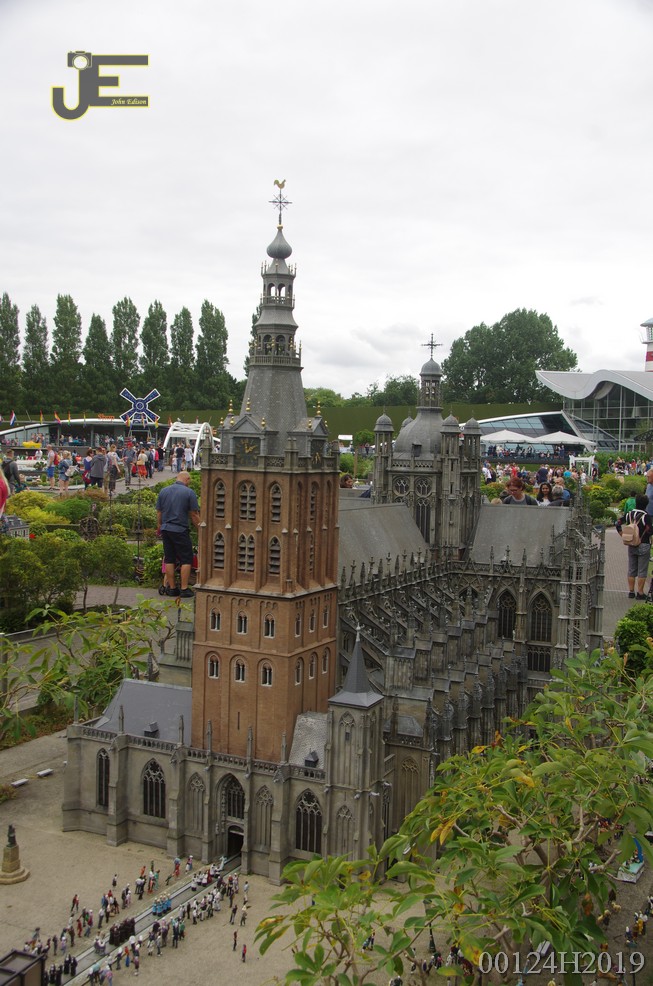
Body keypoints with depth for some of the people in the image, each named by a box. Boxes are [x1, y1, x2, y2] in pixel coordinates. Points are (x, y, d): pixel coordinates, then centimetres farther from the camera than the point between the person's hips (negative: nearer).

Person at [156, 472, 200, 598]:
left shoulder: (163, 491, 6)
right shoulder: (189, 492, -7)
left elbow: (159, 512, 11)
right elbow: (194, 515, -6)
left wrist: (160, 526, 26)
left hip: (166, 529, 5)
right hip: (181, 530, -5)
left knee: (169, 559, 10)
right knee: (186, 560, 2)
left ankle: (171, 588, 13)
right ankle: (184, 589, -2)